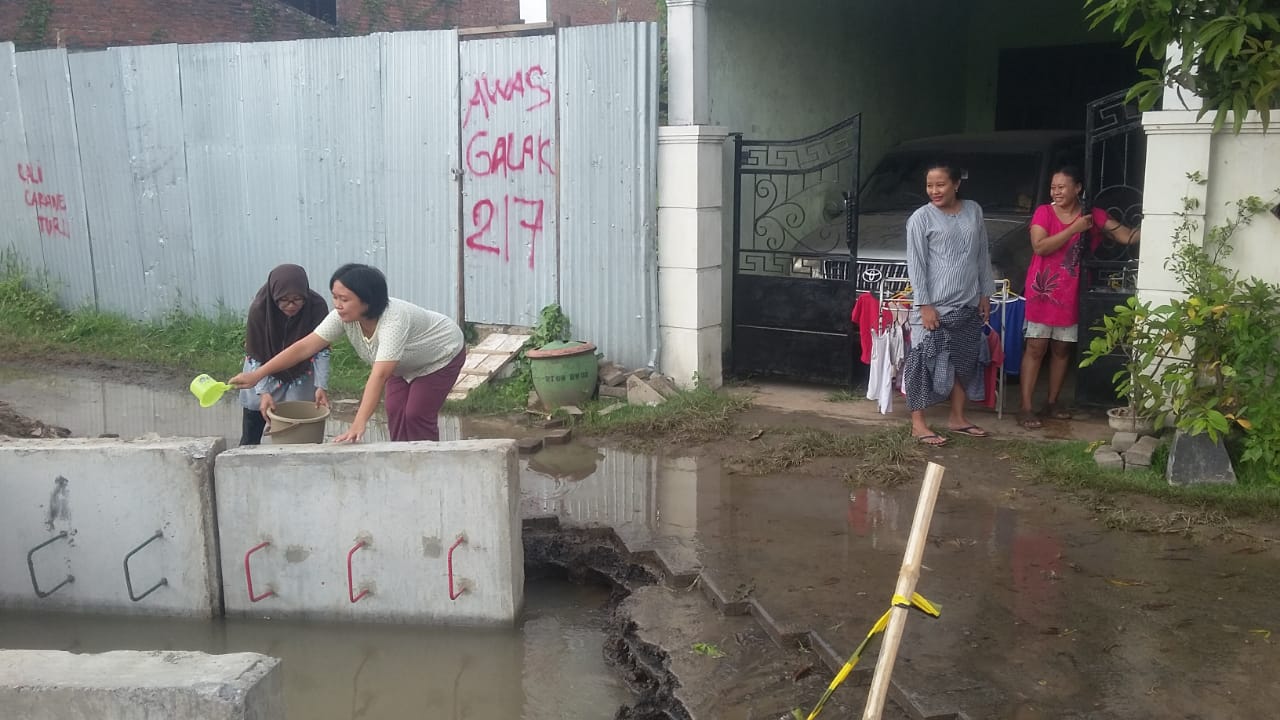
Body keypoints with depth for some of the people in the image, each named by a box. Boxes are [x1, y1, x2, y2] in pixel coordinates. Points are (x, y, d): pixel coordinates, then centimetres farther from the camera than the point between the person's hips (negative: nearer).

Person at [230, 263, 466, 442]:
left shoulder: (393, 321, -45)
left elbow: (378, 376, -54)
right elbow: (305, 346, -25)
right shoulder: (344, 316, -25)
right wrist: (257, 375, -30)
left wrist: (358, 426, -61)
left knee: (417, 415, -12)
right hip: (406, 364, 7)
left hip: (441, 355, -6)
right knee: (395, 412, -1)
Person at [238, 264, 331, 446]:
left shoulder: (317, 306, -27)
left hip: (300, 374, 1)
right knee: (250, 437, 2)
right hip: (264, 374, 0)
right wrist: (264, 392, -29)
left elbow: (321, 350, -18)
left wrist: (321, 385, -26)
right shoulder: (259, 309, -29)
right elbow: (255, 357, -21)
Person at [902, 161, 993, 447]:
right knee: (925, 362, -5)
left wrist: (985, 293, 11)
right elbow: (916, 264, -10)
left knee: (964, 362, 13)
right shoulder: (921, 218, -7)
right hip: (935, 305, -5)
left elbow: (983, 256, 13)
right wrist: (925, 304, -15)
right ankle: (918, 423, 3)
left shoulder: (974, 211, 6)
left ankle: (957, 418, 26)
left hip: (968, 305, 5)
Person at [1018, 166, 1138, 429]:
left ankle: (1052, 403, 22)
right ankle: (1025, 407, -3)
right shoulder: (1043, 212, -5)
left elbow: (1126, 236, -7)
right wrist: (1074, 229, -18)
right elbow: (1040, 246, -17)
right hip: (1042, 289, -3)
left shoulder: (1093, 215, 1)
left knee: (1062, 348, 10)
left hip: (1070, 292, 3)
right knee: (1035, 347, -4)